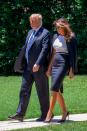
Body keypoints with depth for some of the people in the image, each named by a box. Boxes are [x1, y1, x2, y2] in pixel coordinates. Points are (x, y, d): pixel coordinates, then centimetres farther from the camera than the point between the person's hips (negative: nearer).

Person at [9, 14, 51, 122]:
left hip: (39, 68, -8)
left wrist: (38, 64, -26)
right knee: (24, 90, 4)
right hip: (28, 67, 8)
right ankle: (20, 114, 5)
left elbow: (45, 50, -18)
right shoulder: (30, 32, 16)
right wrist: (21, 63, 15)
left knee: (42, 93, 2)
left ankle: (45, 115, 11)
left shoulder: (45, 33, -9)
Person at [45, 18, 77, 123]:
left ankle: (49, 113, -8)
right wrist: (49, 67, 14)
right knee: (57, 91, 8)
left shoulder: (70, 38, -8)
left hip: (63, 65, -7)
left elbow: (73, 55, -7)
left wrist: (72, 70, -10)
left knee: (54, 90, -12)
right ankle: (64, 112, 19)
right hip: (54, 65, 7)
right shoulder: (55, 36, 11)